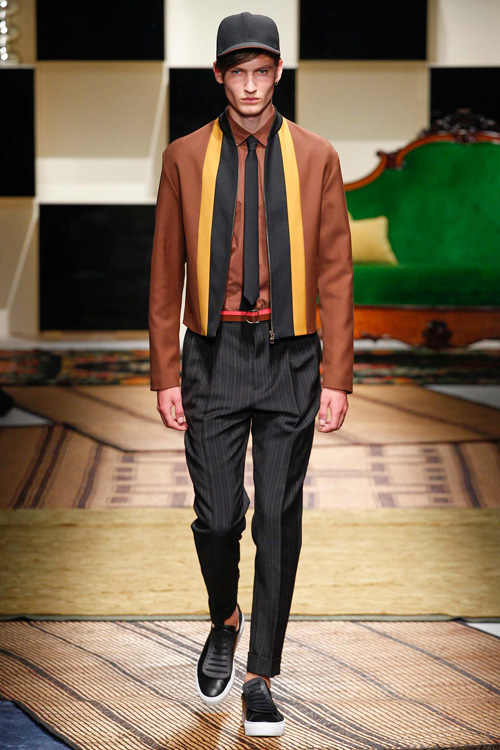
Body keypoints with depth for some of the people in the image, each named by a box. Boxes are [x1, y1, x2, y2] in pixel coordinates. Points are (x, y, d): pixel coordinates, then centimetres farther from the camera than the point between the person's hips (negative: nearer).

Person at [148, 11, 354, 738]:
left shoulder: (315, 157, 3)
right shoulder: (185, 158, 4)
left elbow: (336, 273, 2)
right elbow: (166, 273, 5)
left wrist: (337, 377, -3)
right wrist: (165, 375, 1)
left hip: (290, 358, 0)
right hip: (214, 357, 0)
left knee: (279, 522, 1)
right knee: (216, 517, 0)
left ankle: (260, 680, 11)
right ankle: (224, 622, 32)